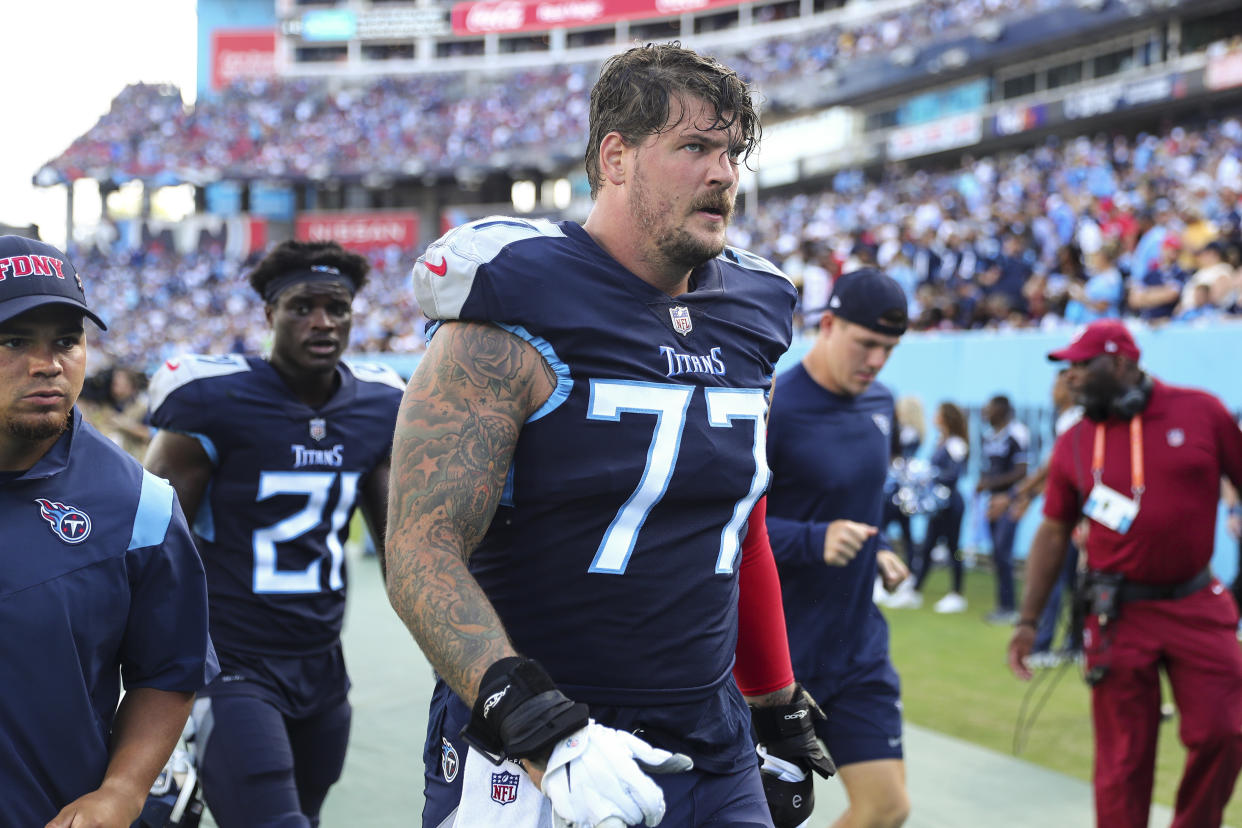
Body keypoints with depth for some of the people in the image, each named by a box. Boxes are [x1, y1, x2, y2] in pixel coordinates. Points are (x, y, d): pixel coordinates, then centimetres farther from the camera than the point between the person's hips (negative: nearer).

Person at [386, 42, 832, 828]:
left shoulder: (750, 316, 7)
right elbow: (423, 557, -18)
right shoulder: (515, 319, -13)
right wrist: (546, 734, -28)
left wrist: (782, 719, 19)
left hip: (715, 754, 6)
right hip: (522, 764, -6)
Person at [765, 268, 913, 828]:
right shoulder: (771, 410, -17)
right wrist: (815, 541, -29)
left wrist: (875, 550, 8)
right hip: (774, 652, -6)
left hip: (859, 649, 6)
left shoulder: (880, 405, 7)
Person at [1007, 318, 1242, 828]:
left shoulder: (1201, 411, -3)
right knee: (1124, 757, 3)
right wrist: (1028, 621, 5)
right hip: (1120, 614, 0)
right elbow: (1052, 533, 8)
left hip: (1198, 607, 0)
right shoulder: (1074, 443, 2)